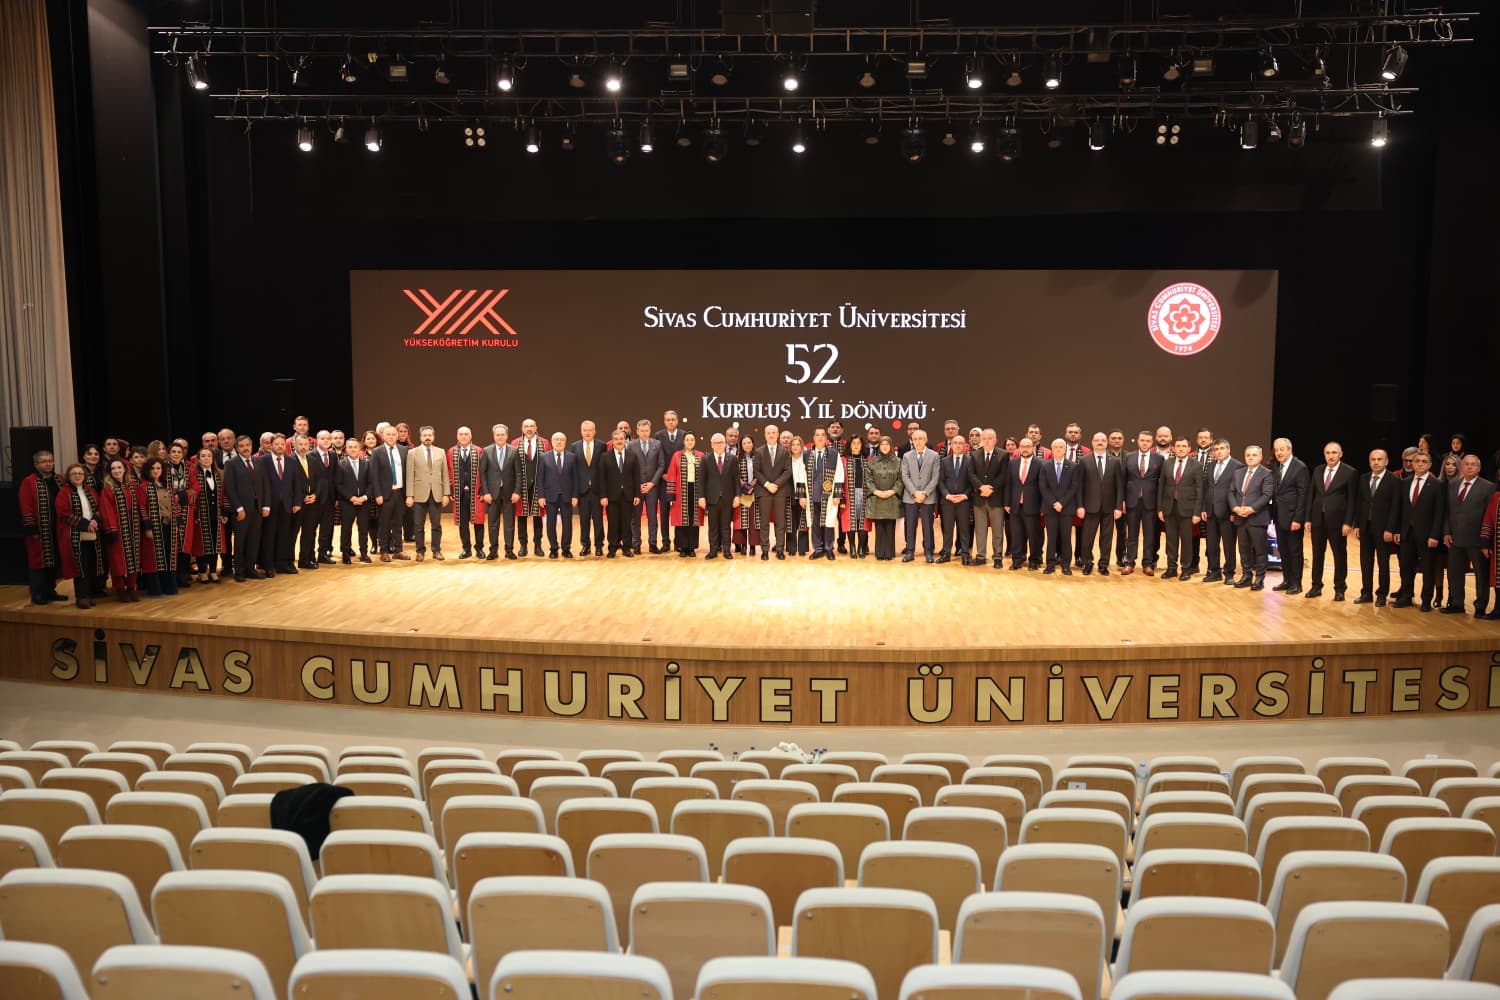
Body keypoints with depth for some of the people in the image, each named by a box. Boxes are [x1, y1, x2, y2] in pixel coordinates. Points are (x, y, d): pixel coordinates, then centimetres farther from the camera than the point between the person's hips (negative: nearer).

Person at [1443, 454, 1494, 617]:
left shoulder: (1488, 487, -6)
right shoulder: (1452, 485, 9)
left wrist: (1487, 540, -13)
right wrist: (1446, 532, 1)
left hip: (1477, 539, -5)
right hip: (1456, 538, 5)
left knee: (1482, 574, 6)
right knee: (1454, 572, 11)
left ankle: (1480, 607, 17)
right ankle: (1456, 604, 23)